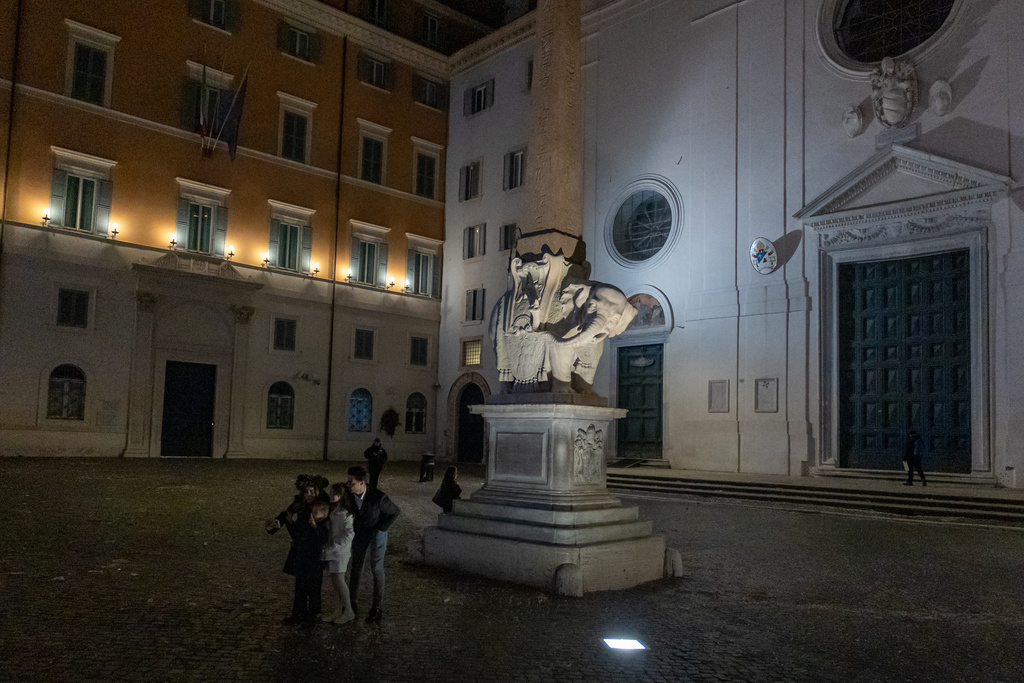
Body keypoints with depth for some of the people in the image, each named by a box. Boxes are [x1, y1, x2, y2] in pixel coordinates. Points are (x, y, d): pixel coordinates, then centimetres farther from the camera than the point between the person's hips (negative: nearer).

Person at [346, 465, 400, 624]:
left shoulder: (378, 497, -32)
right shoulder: (350, 495, -19)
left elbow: (395, 511, -14)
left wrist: (382, 528, -13)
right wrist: (353, 525, 1)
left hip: (376, 532, -4)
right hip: (359, 532, 4)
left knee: (376, 569, 0)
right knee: (356, 566, 11)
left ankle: (377, 608, 9)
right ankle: (352, 602, 25)